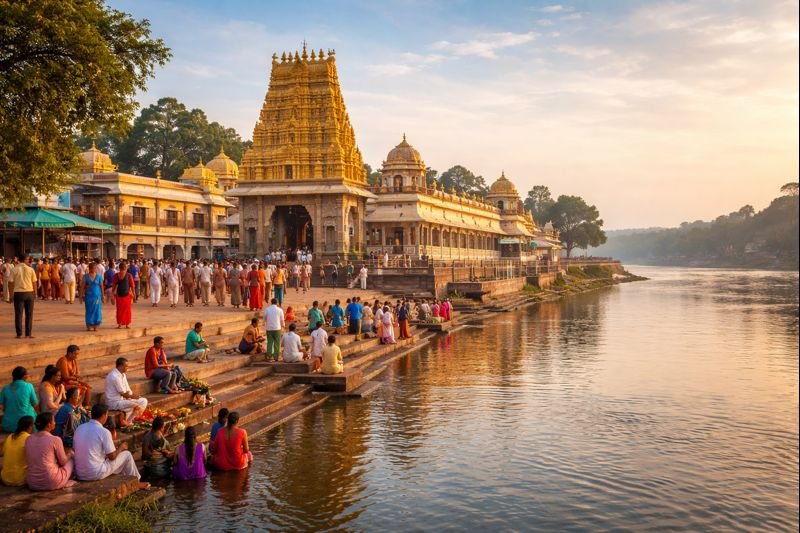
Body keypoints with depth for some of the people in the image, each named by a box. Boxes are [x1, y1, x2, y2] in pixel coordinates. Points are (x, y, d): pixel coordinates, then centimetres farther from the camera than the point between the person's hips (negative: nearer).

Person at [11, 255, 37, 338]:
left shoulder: (14, 269, -3)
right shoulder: (30, 269, -2)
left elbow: (11, 282, -3)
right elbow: (34, 283, 1)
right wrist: (35, 294, 11)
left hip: (18, 293, 0)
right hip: (29, 293, 0)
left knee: (18, 314, 6)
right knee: (29, 314, 8)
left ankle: (19, 334, 6)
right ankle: (28, 334, 8)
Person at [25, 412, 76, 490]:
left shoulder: (29, 439, 3)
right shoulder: (55, 440, -12)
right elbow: (63, 462, 0)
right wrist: (70, 453, 22)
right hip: (51, 483, -5)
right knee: (71, 459, 16)